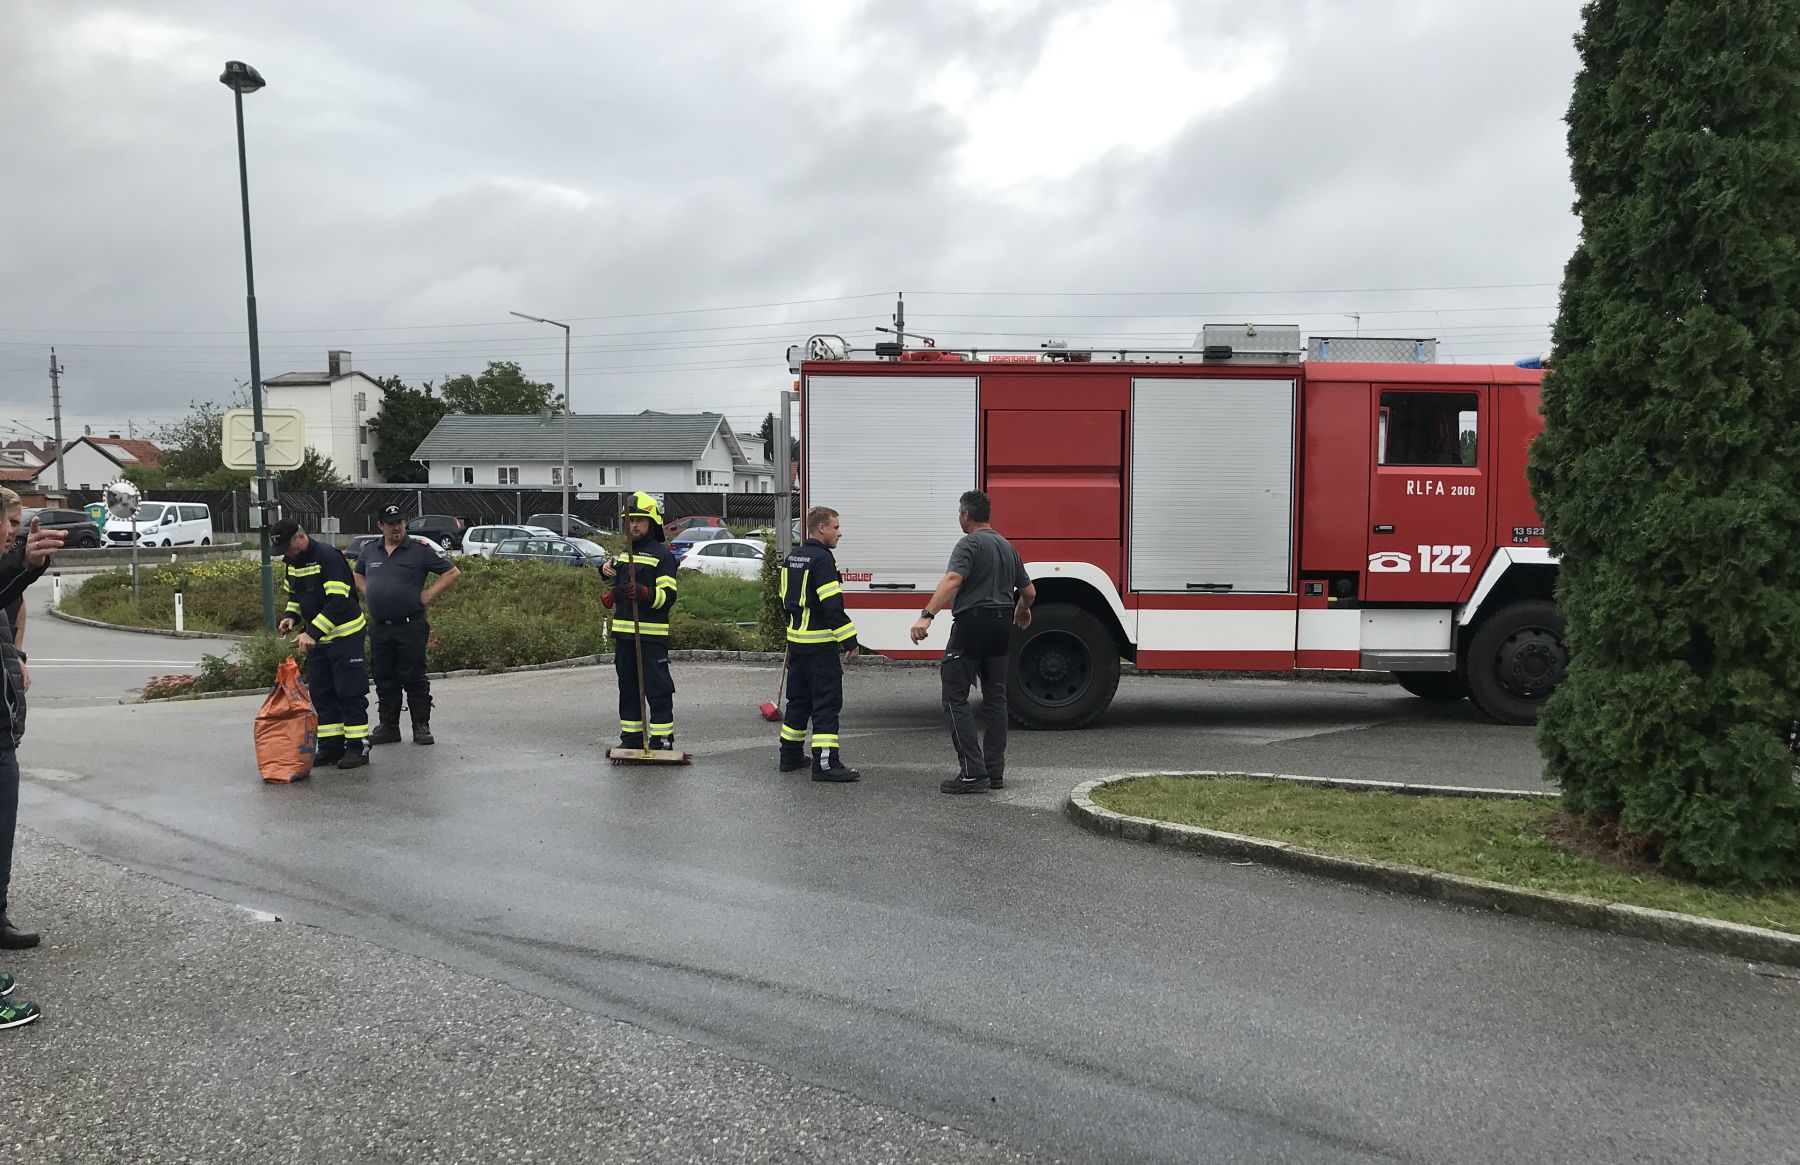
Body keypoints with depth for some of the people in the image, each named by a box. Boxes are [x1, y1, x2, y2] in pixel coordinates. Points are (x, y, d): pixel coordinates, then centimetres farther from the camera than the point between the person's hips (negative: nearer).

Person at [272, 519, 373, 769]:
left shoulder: (328, 556, -21)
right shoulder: (293, 561, 7)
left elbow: (338, 601, -27)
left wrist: (313, 633, -30)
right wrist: (291, 616, 4)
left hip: (344, 635, -9)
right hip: (316, 638, 9)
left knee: (350, 693, -4)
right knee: (321, 694, 10)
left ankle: (358, 746, 2)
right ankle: (331, 746, 17)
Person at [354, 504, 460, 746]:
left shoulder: (421, 549, -4)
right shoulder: (370, 551, 10)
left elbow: (453, 573, -2)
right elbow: (358, 575, 30)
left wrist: (427, 596, -7)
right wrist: (368, 595, 11)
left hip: (410, 626, -4)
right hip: (379, 628, 5)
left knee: (414, 678, -1)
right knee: (384, 679, 10)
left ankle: (421, 727, 6)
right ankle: (388, 727, 18)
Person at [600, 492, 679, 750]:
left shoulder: (662, 554, -5)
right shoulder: (624, 553, 18)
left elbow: (668, 596, -13)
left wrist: (643, 593, -28)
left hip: (651, 634, -7)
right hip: (624, 632, 8)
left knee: (657, 688, -7)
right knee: (628, 688, 13)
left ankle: (661, 739, -2)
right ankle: (631, 737, 21)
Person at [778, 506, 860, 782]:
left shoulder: (793, 557, 12)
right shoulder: (822, 559, -17)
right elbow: (833, 605, -22)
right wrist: (849, 641, -19)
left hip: (796, 639, 9)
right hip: (820, 643, -9)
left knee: (799, 698, 17)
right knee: (827, 702, -6)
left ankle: (790, 755, 24)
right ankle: (825, 763, -9)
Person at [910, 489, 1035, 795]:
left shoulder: (970, 544, -10)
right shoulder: (1007, 546, 14)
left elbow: (952, 580, -28)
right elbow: (1029, 591, 20)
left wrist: (926, 616, -37)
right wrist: (1023, 610, 42)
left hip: (972, 623, -8)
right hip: (1002, 626, 8)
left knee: (956, 697, -3)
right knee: (995, 698, 13)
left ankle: (973, 772, -9)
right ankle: (995, 771, 15)